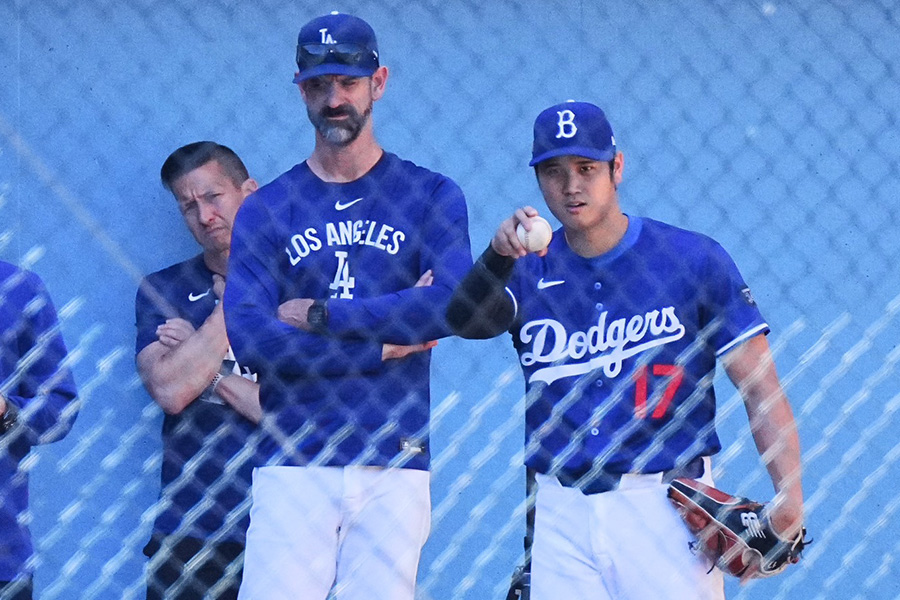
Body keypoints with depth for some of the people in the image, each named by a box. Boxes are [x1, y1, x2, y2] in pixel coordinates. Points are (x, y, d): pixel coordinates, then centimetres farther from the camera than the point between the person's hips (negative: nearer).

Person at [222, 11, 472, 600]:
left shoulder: (431, 196, 9)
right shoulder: (265, 209, 9)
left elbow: (454, 306, -8)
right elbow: (248, 335, -5)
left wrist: (319, 315, -6)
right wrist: (383, 344, -7)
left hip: (394, 468, 0)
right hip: (293, 466, 0)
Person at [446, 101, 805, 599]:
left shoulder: (694, 260, 0)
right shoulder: (528, 269, 7)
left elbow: (760, 387, -4)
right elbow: (465, 322, -13)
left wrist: (789, 497, -16)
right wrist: (499, 255, -33)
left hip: (667, 506, -2)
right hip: (561, 515, 3)